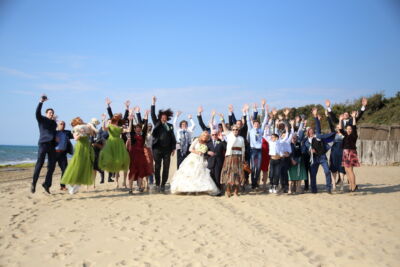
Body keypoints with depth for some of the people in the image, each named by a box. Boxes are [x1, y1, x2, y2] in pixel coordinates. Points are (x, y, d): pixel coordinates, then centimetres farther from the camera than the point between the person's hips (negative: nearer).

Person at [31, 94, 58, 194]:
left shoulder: (54, 123, 23)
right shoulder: (42, 119, 8)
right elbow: (37, 112, -11)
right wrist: (41, 102, -22)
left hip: (52, 145, 5)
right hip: (43, 143, -5)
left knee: (52, 165, 2)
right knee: (39, 163, -9)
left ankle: (47, 184, 12)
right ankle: (34, 183, 0)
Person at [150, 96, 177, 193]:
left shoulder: (170, 126, 12)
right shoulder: (157, 124, 7)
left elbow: (173, 138, 11)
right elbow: (153, 115, -3)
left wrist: (173, 148, 5)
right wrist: (153, 103, -10)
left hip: (167, 149, 2)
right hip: (157, 149, -2)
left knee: (166, 168, 2)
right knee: (157, 167, 2)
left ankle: (163, 185, 10)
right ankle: (157, 184, 10)